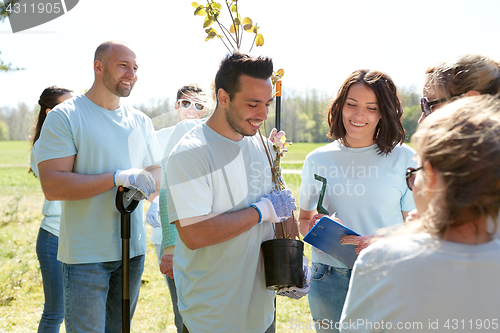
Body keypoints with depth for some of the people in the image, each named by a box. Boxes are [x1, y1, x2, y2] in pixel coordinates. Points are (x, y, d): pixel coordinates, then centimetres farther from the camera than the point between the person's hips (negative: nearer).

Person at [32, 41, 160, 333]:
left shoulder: (141, 121, 10)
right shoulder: (64, 117, -9)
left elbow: (155, 172, 14)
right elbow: (52, 186, -18)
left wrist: (145, 185, -12)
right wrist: (119, 177, -24)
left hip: (133, 250, 6)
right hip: (86, 256, -5)